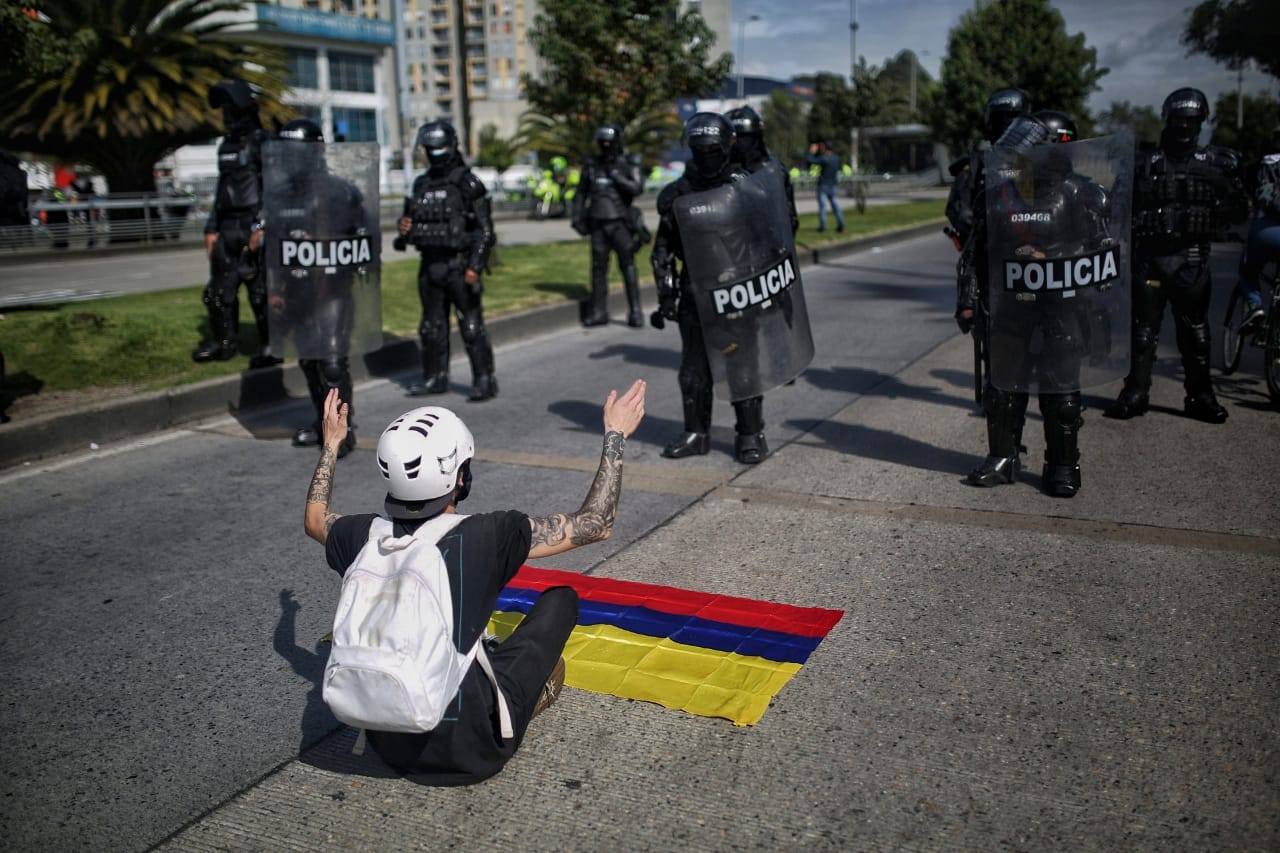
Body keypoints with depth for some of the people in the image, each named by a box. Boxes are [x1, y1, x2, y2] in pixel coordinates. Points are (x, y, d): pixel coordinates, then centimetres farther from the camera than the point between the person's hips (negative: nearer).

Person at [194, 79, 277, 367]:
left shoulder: (263, 143, -7)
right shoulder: (226, 146, 19)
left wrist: (261, 227, -22)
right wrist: (212, 228, 18)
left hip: (255, 228, -8)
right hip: (228, 229, 8)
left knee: (261, 290, -6)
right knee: (220, 289, 10)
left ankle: (271, 346, 4)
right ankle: (224, 342, 23)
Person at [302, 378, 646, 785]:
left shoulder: (366, 536, -6)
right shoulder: (485, 537, -19)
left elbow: (314, 519, 20)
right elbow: (594, 524, -8)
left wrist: (331, 444, 31)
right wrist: (615, 436, 2)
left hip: (388, 745, 5)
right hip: (469, 751, -5)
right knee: (561, 596, 9)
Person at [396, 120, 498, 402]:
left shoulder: (467, 183, -7)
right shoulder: (421, 185, 12)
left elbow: (485, 229, -10)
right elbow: (412, 221, 23)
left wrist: (474, 266, -18)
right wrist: (406, 229, -1)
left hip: (459, 266, -6)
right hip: (429, 266, 6)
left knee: (471, 326, -4)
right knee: (432, 326, 13)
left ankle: (485, 380, 3)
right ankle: (435, 378, 24)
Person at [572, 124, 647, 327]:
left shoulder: (629, 165, 0)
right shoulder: (591, 165, 9)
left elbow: (637, 188, -16)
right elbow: (581, 193, 16)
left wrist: (616, 176, -17)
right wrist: (577, 217, 9)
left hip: (620, 224, -3)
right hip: (598, 225, 3)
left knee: (628, 266, -4)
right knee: (598, 268, 3)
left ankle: (635, 311, -1)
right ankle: (598, 311, 9)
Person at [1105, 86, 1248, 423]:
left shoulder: (1216, 162, 10)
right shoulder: (1144, 160, 9)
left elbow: (1238, 210, 10)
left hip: (1191, 259, 1)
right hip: (1149, 254, 0)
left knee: (1195, 330, 4)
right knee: (1143, 329, 2)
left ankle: (1200, 395, 12)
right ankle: (1135, 393, 10)